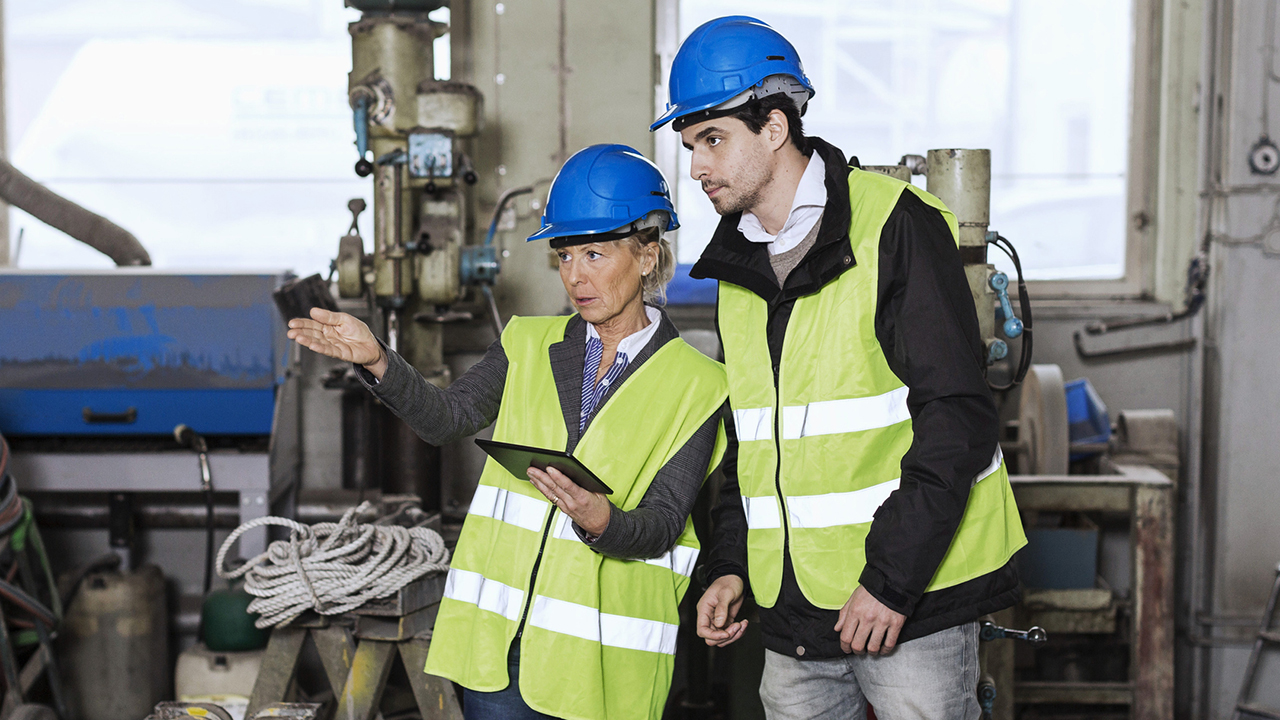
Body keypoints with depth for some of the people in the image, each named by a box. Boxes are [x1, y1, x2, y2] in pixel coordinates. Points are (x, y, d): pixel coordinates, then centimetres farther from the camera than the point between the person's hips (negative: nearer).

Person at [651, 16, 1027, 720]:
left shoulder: (894, 225, -12)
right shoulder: (737, 263, 12)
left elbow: (957, 419, -16)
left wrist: (891, 580, -19)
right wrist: (729, 565, 8)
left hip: (913, 599, -6)